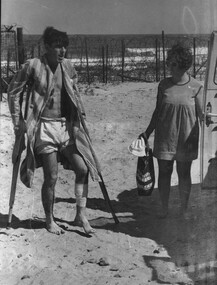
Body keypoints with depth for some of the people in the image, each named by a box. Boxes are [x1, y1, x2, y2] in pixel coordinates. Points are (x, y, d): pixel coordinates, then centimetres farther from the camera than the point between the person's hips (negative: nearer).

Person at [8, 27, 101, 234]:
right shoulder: (33, 66, -8)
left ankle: (81, 215, 7)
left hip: (67, 126, 5)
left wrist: (80, 114, 13)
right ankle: (50, 221, 17)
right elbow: (13, 91, -1)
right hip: (45, 126, -5)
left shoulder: (67, 66, 6)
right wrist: (18, 121, -4)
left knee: (82, 168, -4)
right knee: (51, 177, -1)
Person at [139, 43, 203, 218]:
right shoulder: (164, 85, 1)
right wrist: (147, 133, 8)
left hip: (186, 138, -2)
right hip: (164, 136, 2)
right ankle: (164, 209, 21)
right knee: (164, 172, 7)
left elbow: (200, 114, -1)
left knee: (184, 174, 8)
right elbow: (158, 111, 9)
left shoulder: (196, 87, -6)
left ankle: (184, 210, 22)